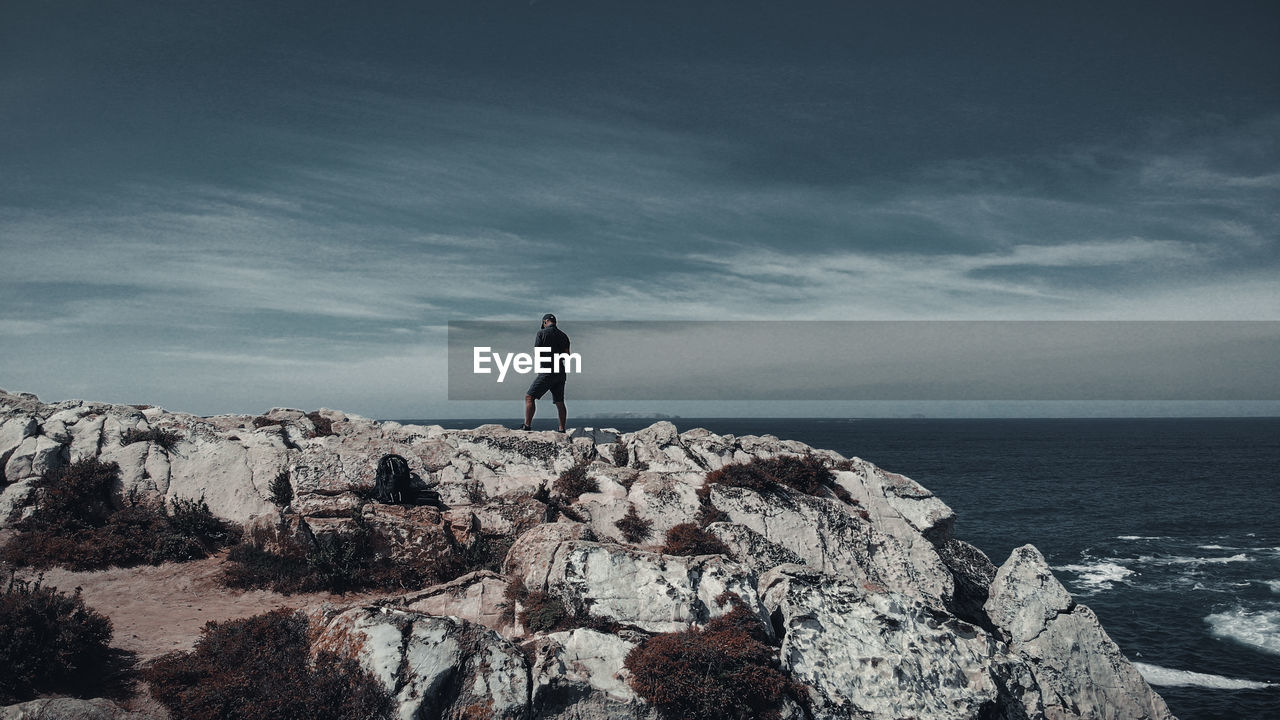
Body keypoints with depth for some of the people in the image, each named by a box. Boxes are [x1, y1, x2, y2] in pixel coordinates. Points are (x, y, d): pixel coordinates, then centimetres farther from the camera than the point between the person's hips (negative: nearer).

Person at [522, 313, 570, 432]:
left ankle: (527, 426, -11)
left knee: (529, 397, -2)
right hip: (561, 372, 6)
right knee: (559, 402, 13)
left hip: (547, 372, -6)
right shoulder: (563, 335, 11)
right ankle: (562, 429, 10)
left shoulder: (542, 333, -3)